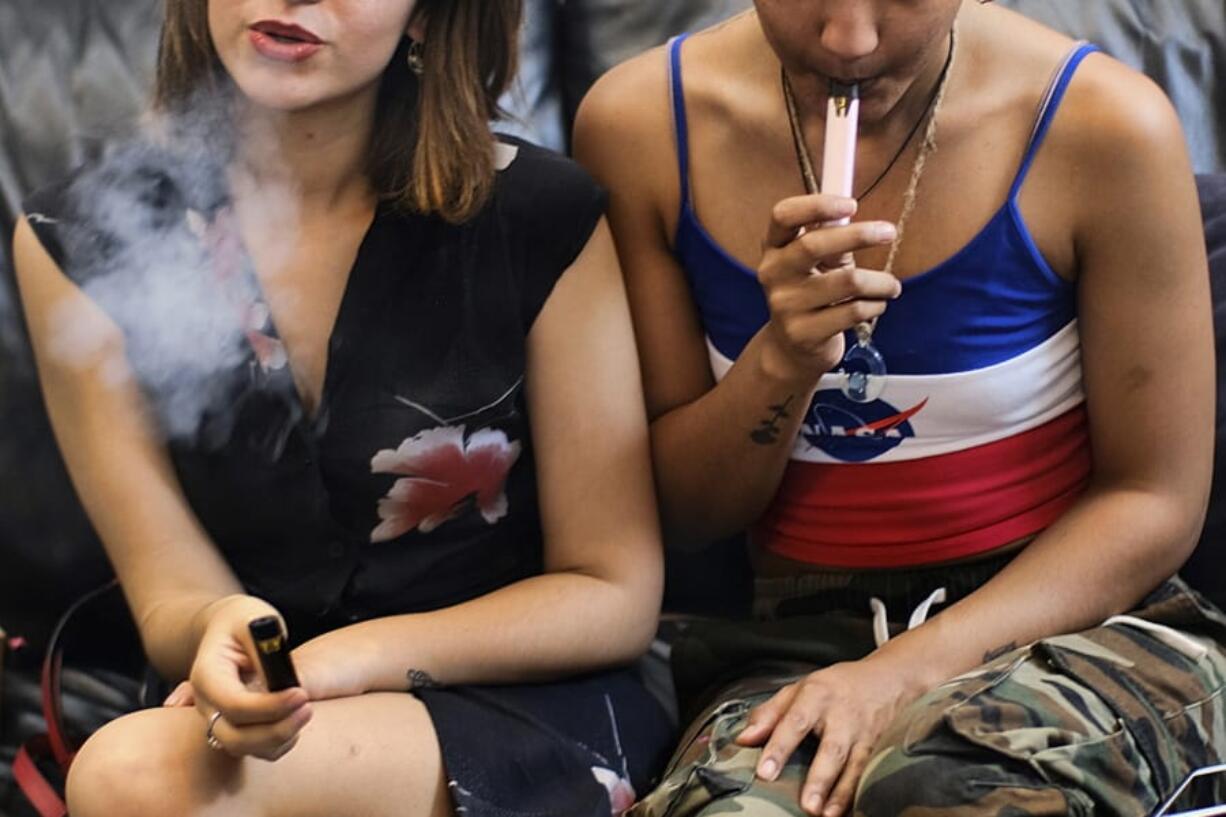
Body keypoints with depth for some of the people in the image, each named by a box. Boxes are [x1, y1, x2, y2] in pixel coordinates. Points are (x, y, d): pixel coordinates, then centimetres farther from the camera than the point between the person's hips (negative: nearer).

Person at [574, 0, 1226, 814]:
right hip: (805, 643, 1)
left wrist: (906, 674, -17)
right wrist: (782, 360, -18)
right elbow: (682, 513, 3)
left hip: (1078, 623, -1)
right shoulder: (640, 124, -4)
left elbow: (1156, 502, -6)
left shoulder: (1102, 125, -11)